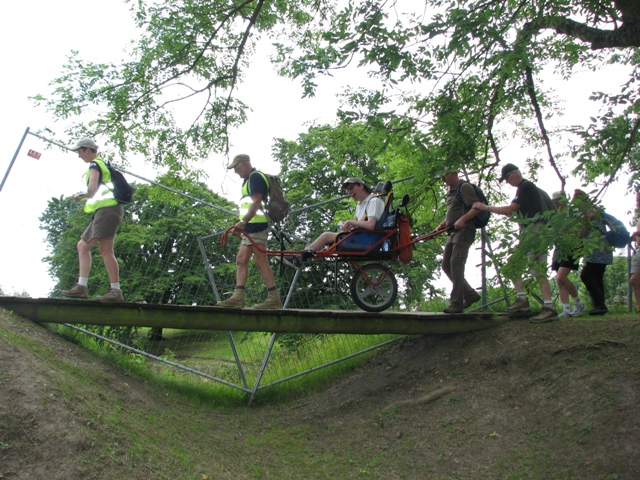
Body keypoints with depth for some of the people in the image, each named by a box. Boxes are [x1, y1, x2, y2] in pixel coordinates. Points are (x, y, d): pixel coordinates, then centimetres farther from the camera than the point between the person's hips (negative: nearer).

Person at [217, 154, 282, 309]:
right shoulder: (249, 180, 24)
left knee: (260, 261, -11)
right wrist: (242, 225, 24)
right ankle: (238, 297, 4)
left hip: (256, 225, -11)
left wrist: (243, 222, -29)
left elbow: (256, 202, -20)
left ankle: (274, 298, -10)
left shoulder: (255, 177, -8)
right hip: (250, 227, 11)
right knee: (241, 259, 6)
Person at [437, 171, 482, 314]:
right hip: (453, 232, 10)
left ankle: (456, 304, -12)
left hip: (464, 230, -10)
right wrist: (443, 223, 13)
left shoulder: (464, 187, -7)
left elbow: (477, 207, -16)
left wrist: (463, 219, -29)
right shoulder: (451, 191, 21)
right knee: (446, 266, 7)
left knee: (456, 264, -14)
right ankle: (470, 294, 15)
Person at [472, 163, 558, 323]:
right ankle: (522, 301, 10)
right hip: (527, 233, 11)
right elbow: (513, 211, 22)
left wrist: (486, 207, -9)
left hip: (535, 231, -11)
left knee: (537, 269, -15)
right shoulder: (524, 188, 21)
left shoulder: (526, 186, -10)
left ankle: (549, 308, -17)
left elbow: (510, 209, -15)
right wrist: (489, 208, 12)